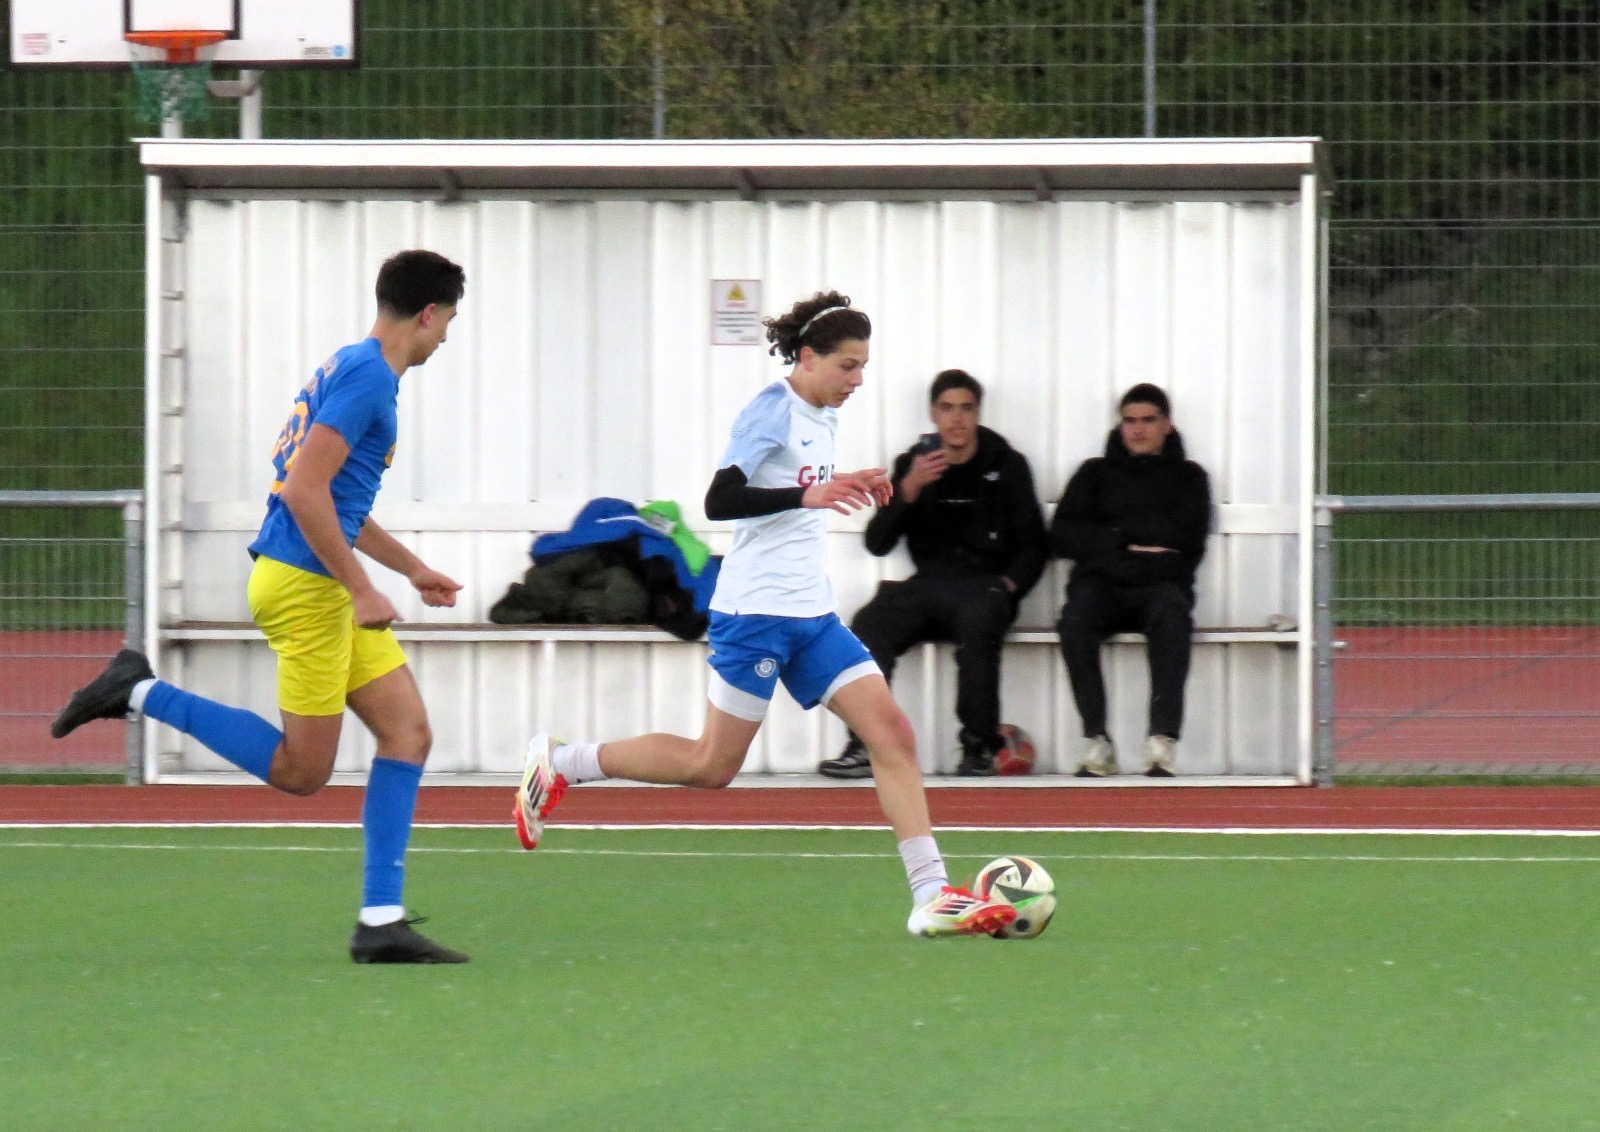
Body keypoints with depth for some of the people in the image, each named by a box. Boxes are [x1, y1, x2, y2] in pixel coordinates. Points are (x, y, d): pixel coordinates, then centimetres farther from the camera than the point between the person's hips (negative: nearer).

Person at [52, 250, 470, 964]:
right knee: (301, 771, -6)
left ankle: (381, 923, 0)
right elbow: (305, 489, -23)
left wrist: (411, 568, 33)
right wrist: (361, 590, -20)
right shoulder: (368, 376, -14)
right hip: (305, 584, -10)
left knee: (408, 732, 4)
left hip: (326, 587, 10)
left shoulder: (355, 370, 18)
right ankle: (141, 694, 1)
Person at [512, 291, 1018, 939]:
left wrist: (847, 490, 13)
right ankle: (559, 765, 12)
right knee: (713, 765, -3)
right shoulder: (773, 412, -12)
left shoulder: (821, 418, 13)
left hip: (812, 615, 8)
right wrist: (807, 496, -31)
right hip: (757, 612, -8)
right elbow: (719, 501, -22)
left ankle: (931, 896, -7)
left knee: (891, 733, -5)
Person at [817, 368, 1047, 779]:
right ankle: (867, 747, -30)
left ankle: (980, 748, -29)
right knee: (868, 625, -27)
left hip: (985, 585, -2)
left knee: (977, 626, -37)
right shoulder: (912, 463, 12)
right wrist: (908, 489, -11)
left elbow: (1033, 545, 10)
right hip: (929, 584, 2)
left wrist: (1009, 584, -9)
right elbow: (877, 543, 4)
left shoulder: (1006, 466, 8)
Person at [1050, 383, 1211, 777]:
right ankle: (1096, 741, -32)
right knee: (1075, 620, -34)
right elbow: (1062, 537, 6)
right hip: (1100, 586, 1)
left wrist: (1119, 532, 0)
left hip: (1159, 586, -1)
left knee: (1171, 615, -37)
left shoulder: (1188, 477, 18)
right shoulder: (1095, 474, 21)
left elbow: (1187, 543, 2)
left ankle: (1163, 741, -43)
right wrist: (1125, 541, -3)